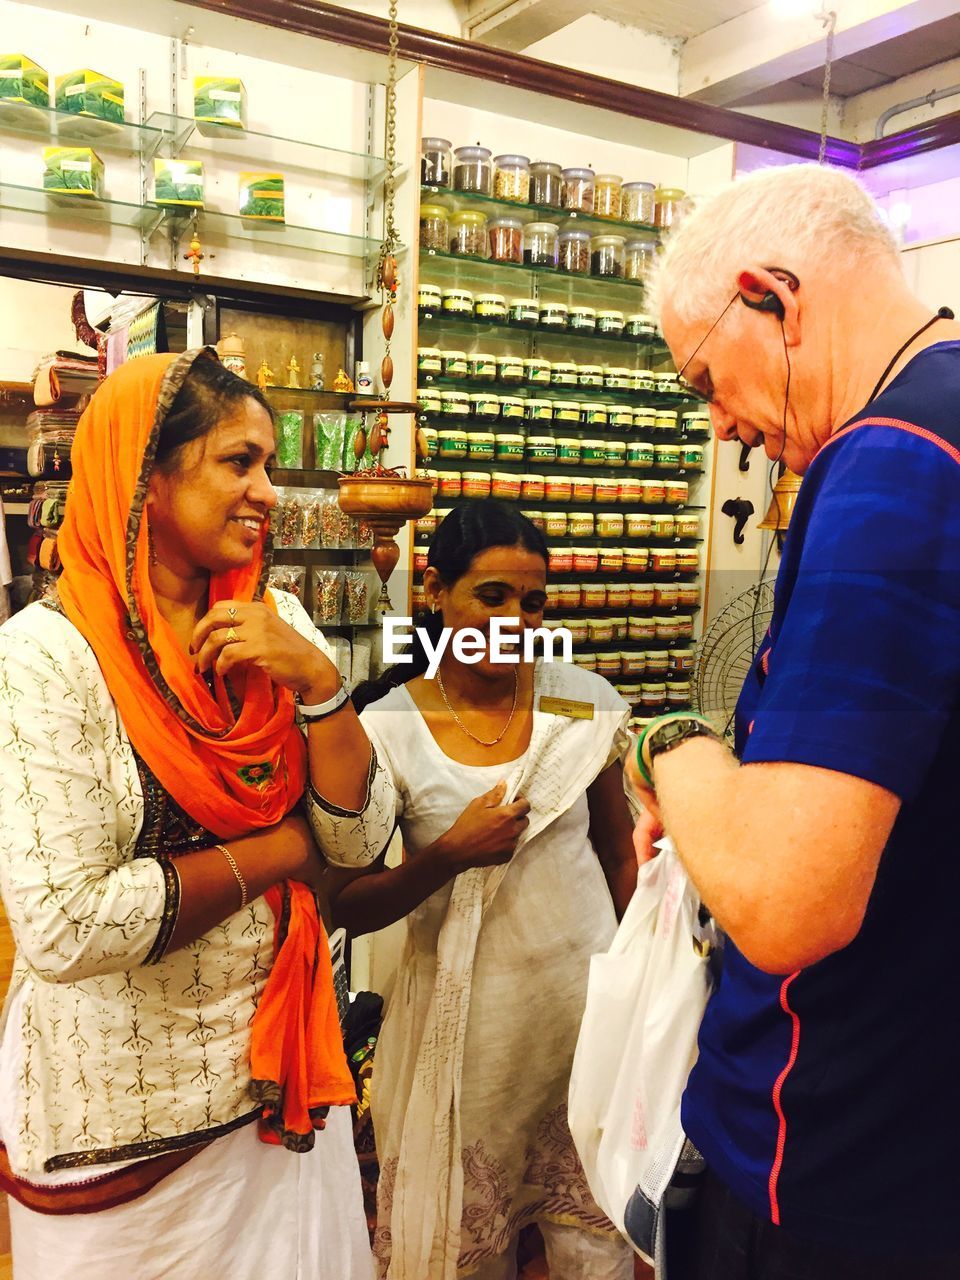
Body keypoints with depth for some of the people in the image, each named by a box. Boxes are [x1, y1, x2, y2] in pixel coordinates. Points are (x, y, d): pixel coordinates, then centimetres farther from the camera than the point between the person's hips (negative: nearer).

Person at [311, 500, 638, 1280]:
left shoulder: (583, 703, -3)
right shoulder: (389, 730, -10)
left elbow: (619, 850, 7)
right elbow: (347, 908, -7)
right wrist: (449, 855, -22)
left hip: (586, 998, 2)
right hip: (468, 1018, -1)